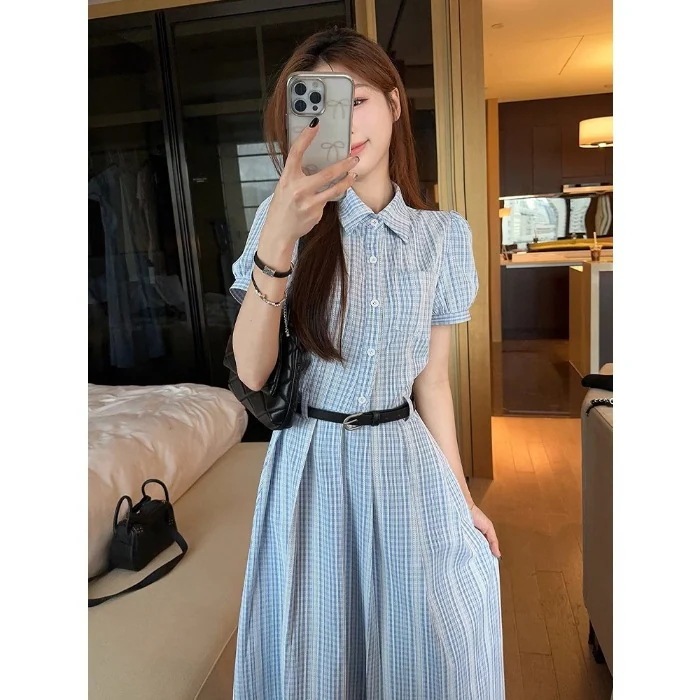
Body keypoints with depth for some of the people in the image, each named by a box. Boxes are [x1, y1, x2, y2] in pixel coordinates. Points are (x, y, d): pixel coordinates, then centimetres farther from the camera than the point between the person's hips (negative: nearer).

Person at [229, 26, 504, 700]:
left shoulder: (444, 235, -3)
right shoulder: (288, 219, -7)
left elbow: (431, 377, 3)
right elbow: (253, 372, -17)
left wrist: (462, 495, 7)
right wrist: (278, 238, -30)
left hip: (406, 463, 1)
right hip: (311, 464, 0)